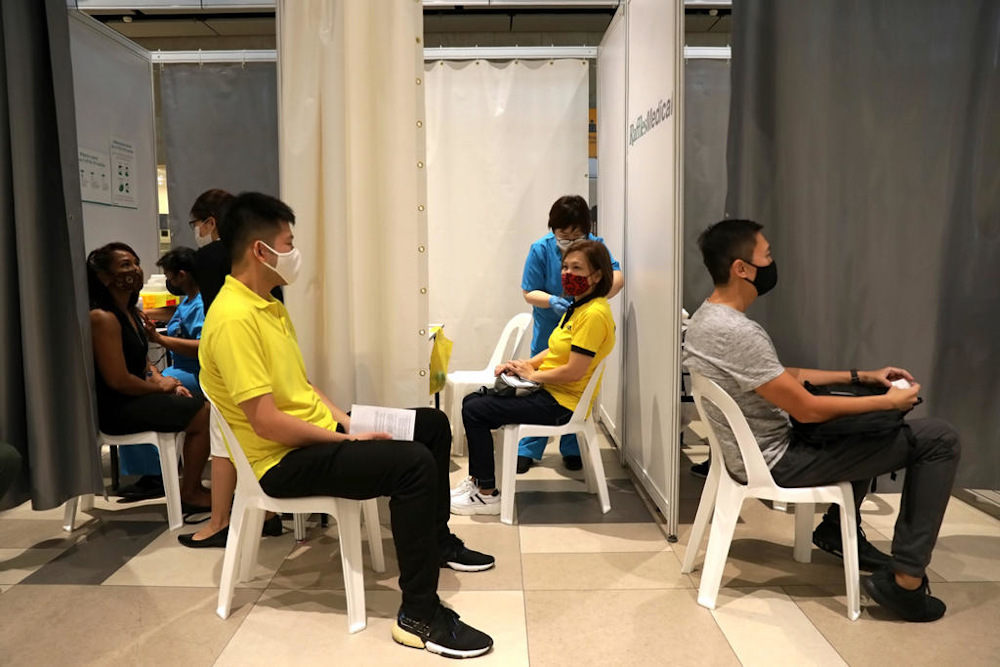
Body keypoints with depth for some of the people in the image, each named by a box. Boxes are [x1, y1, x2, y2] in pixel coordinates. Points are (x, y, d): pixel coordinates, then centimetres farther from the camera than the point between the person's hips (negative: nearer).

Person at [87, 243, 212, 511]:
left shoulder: (130, 312, 12)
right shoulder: (103, 318, -20)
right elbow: (118, 380, -23)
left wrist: (165, 382, 2)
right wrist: (160, 387, -9)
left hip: (133, 399, 10)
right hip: (115, 409, -10)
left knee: (203, 406, 9)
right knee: (203, 414, -15)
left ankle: (192, 485, 13)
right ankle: (190, 495, -1)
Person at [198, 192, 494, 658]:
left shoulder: (269, 305, 11)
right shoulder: (234, 318, -23)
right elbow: (267, 423, -26)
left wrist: (346, 422, 2)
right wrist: (345, 439, -17)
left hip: (319, 432, 11)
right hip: (285, 460, -10)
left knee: (433, 424, 14)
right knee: (413, 462, -28)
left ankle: (437, 541, 30)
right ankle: (419, 616, -18)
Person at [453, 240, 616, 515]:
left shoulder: (594, 314, -21)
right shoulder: (577, 307, 12)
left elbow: (573, 371, -24)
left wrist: (532, 374, -11)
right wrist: (522, 365, 2)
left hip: (561, 403, -11)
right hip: (547, 391, 11)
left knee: (474, 411, -11)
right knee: (472, 400, 10)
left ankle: (487, 495, 0)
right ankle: (476, 480, 17)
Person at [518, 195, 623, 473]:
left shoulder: (595, 245, -11)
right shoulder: (541, 249, -14)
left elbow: (617, 276, -23)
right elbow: (529, 292, -10)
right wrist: (551, 301, -31)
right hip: (548, 333, -1)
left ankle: (572, 450, 26)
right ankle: (528, 450, 19)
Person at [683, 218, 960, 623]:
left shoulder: (707, 318, 2)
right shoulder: (738, 333, -29)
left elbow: (785, 376, 12)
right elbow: (808, 410, -23)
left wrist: (862, 376, 9)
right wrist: (888, 402, -10)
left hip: (753, 449, 10)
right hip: (777, 461, -10)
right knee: (939, 439, -5)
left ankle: (836, 528, 32)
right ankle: (905, 581, -2)